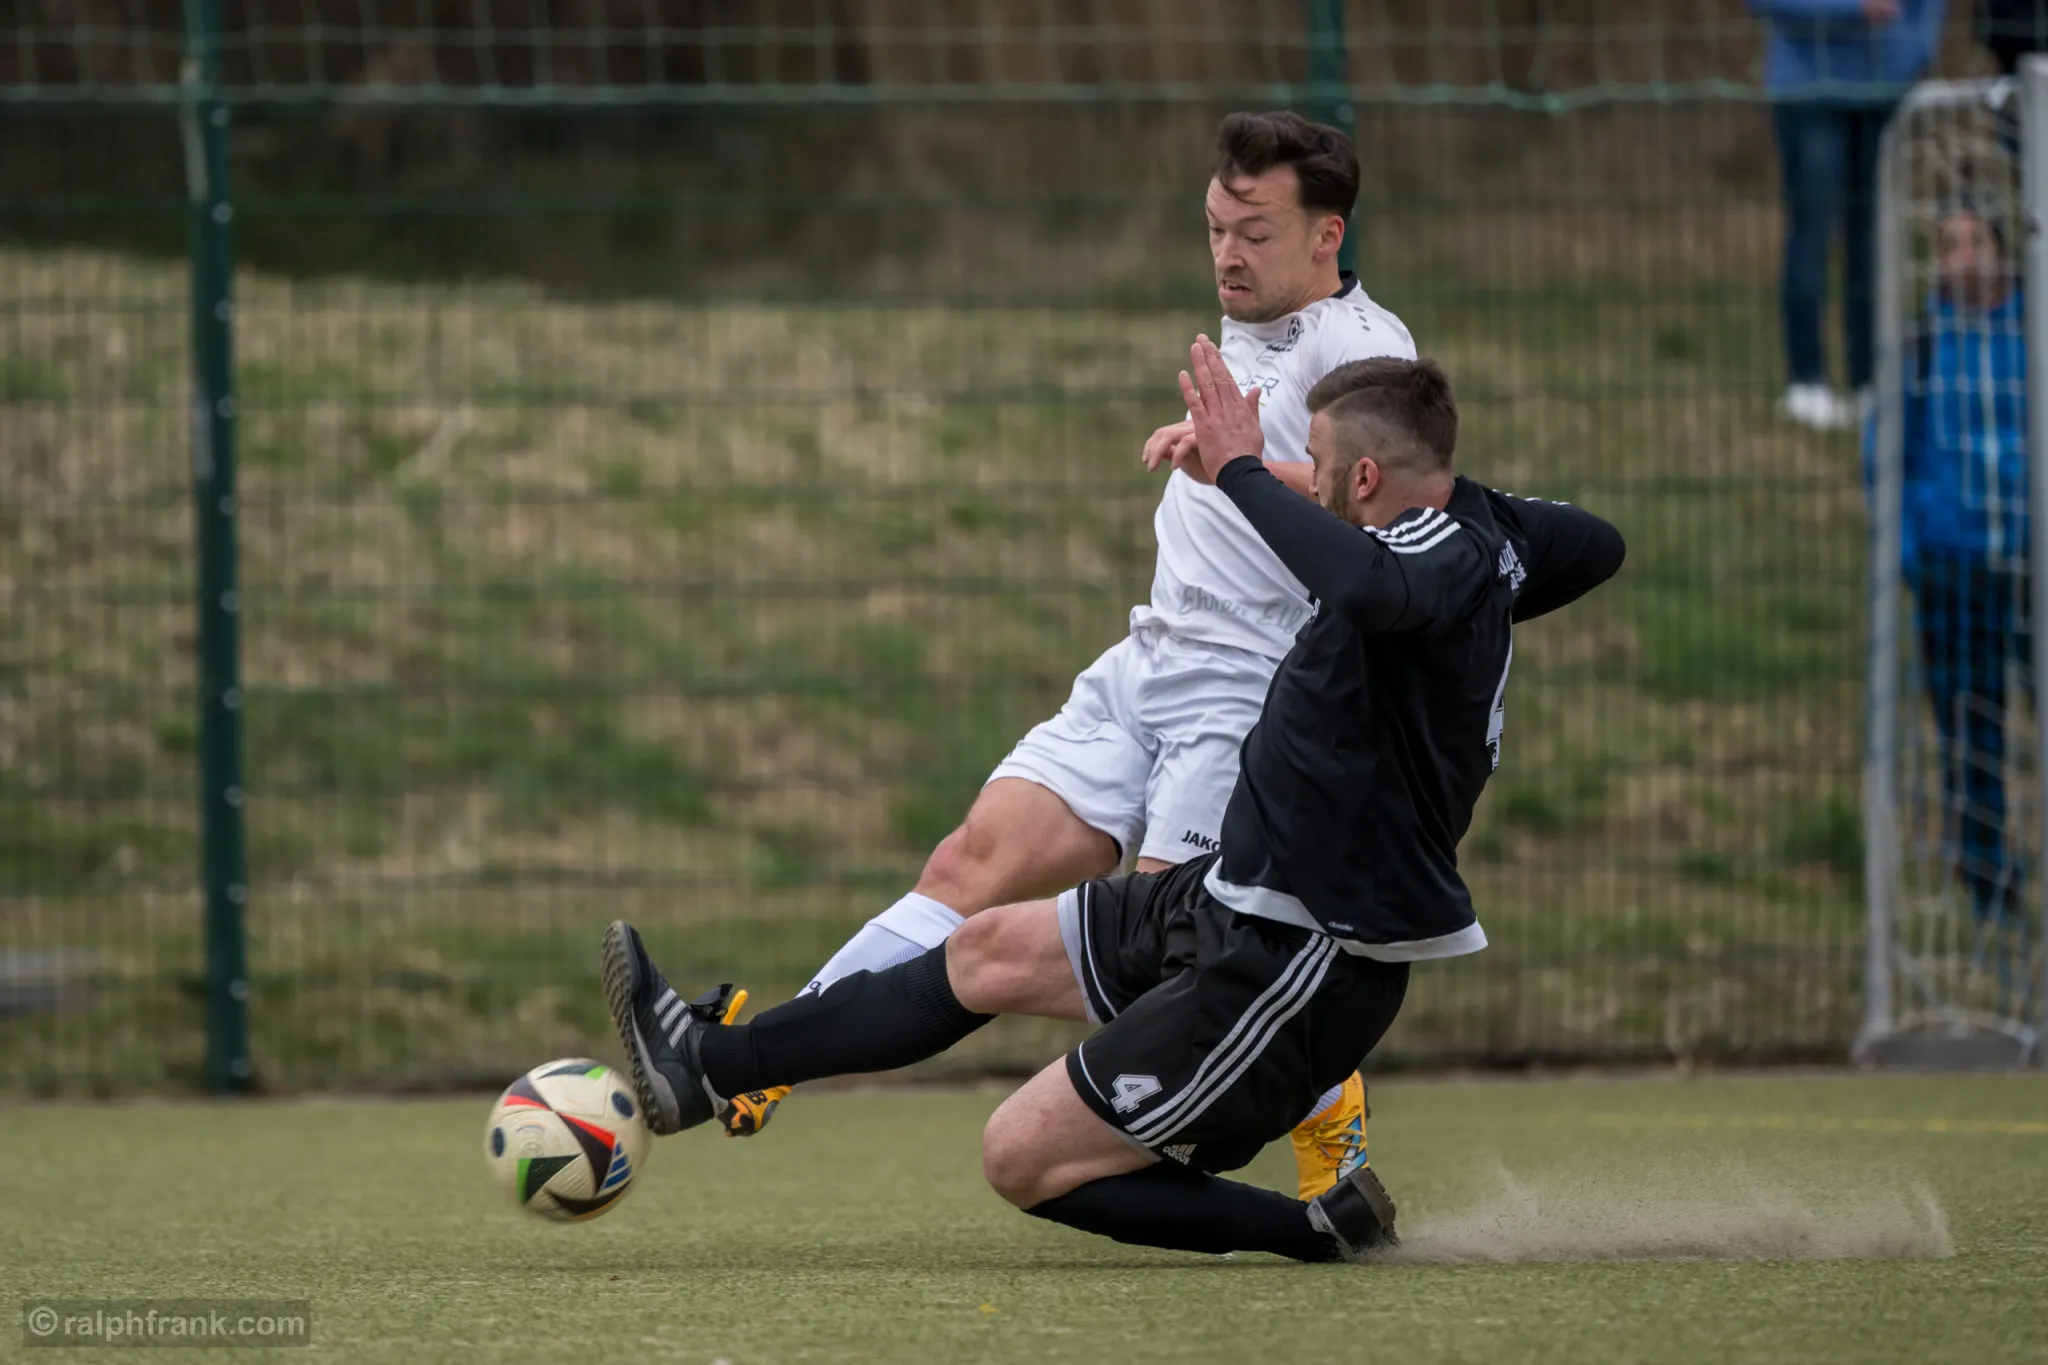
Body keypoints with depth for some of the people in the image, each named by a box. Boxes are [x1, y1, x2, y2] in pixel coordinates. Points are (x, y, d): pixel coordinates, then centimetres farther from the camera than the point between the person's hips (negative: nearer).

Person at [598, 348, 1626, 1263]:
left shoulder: (1451, 558, -24)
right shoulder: (1479, 530, 4)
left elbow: (1374, 586, -50)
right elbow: (1593, 545, 26)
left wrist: (1243, 471, -37)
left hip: (1296, 968, -10)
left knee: (1025, 1160, -6)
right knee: (992, 952, 19)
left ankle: (1321, 1231, 1)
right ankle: (709, 1065, 31)